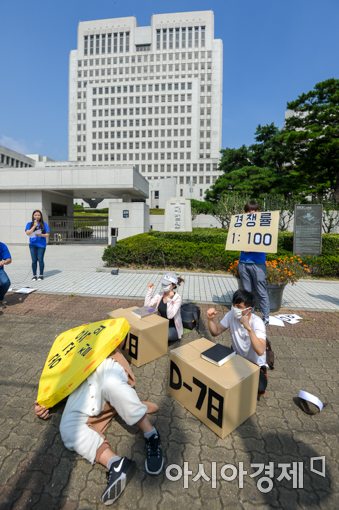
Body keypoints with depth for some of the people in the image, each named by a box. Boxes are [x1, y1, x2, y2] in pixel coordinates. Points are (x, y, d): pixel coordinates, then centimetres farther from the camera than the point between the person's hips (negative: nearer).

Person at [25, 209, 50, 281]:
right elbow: (28, 233, -7)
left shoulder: (44, 224, 3)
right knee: (34, 260, 4)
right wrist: (34, 226, -12)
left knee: (40, 260, -1)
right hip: (33, 245, 2)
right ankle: (34, 275, 13)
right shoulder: (29, 224, 6)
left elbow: (47, 235, 1)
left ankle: (41, 275, 10)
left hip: (41, 245, -1)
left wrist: (41, 235, -17)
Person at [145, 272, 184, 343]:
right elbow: (147, 305, -9)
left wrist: (170, 299, -34)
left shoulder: (177, 298, -18)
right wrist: (149, 290, -10)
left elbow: (170, 315, -27)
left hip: (173, 328, -4)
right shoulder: (160, 295, -1)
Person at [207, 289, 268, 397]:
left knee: (258, 388, -28)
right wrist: (211, 319, -23)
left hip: (255, 364, -4)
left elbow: (260, 351, -41)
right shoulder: (231, 315, -14)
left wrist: (248, 327, -48)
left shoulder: (257, 323, -28)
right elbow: (216, 332, -4)